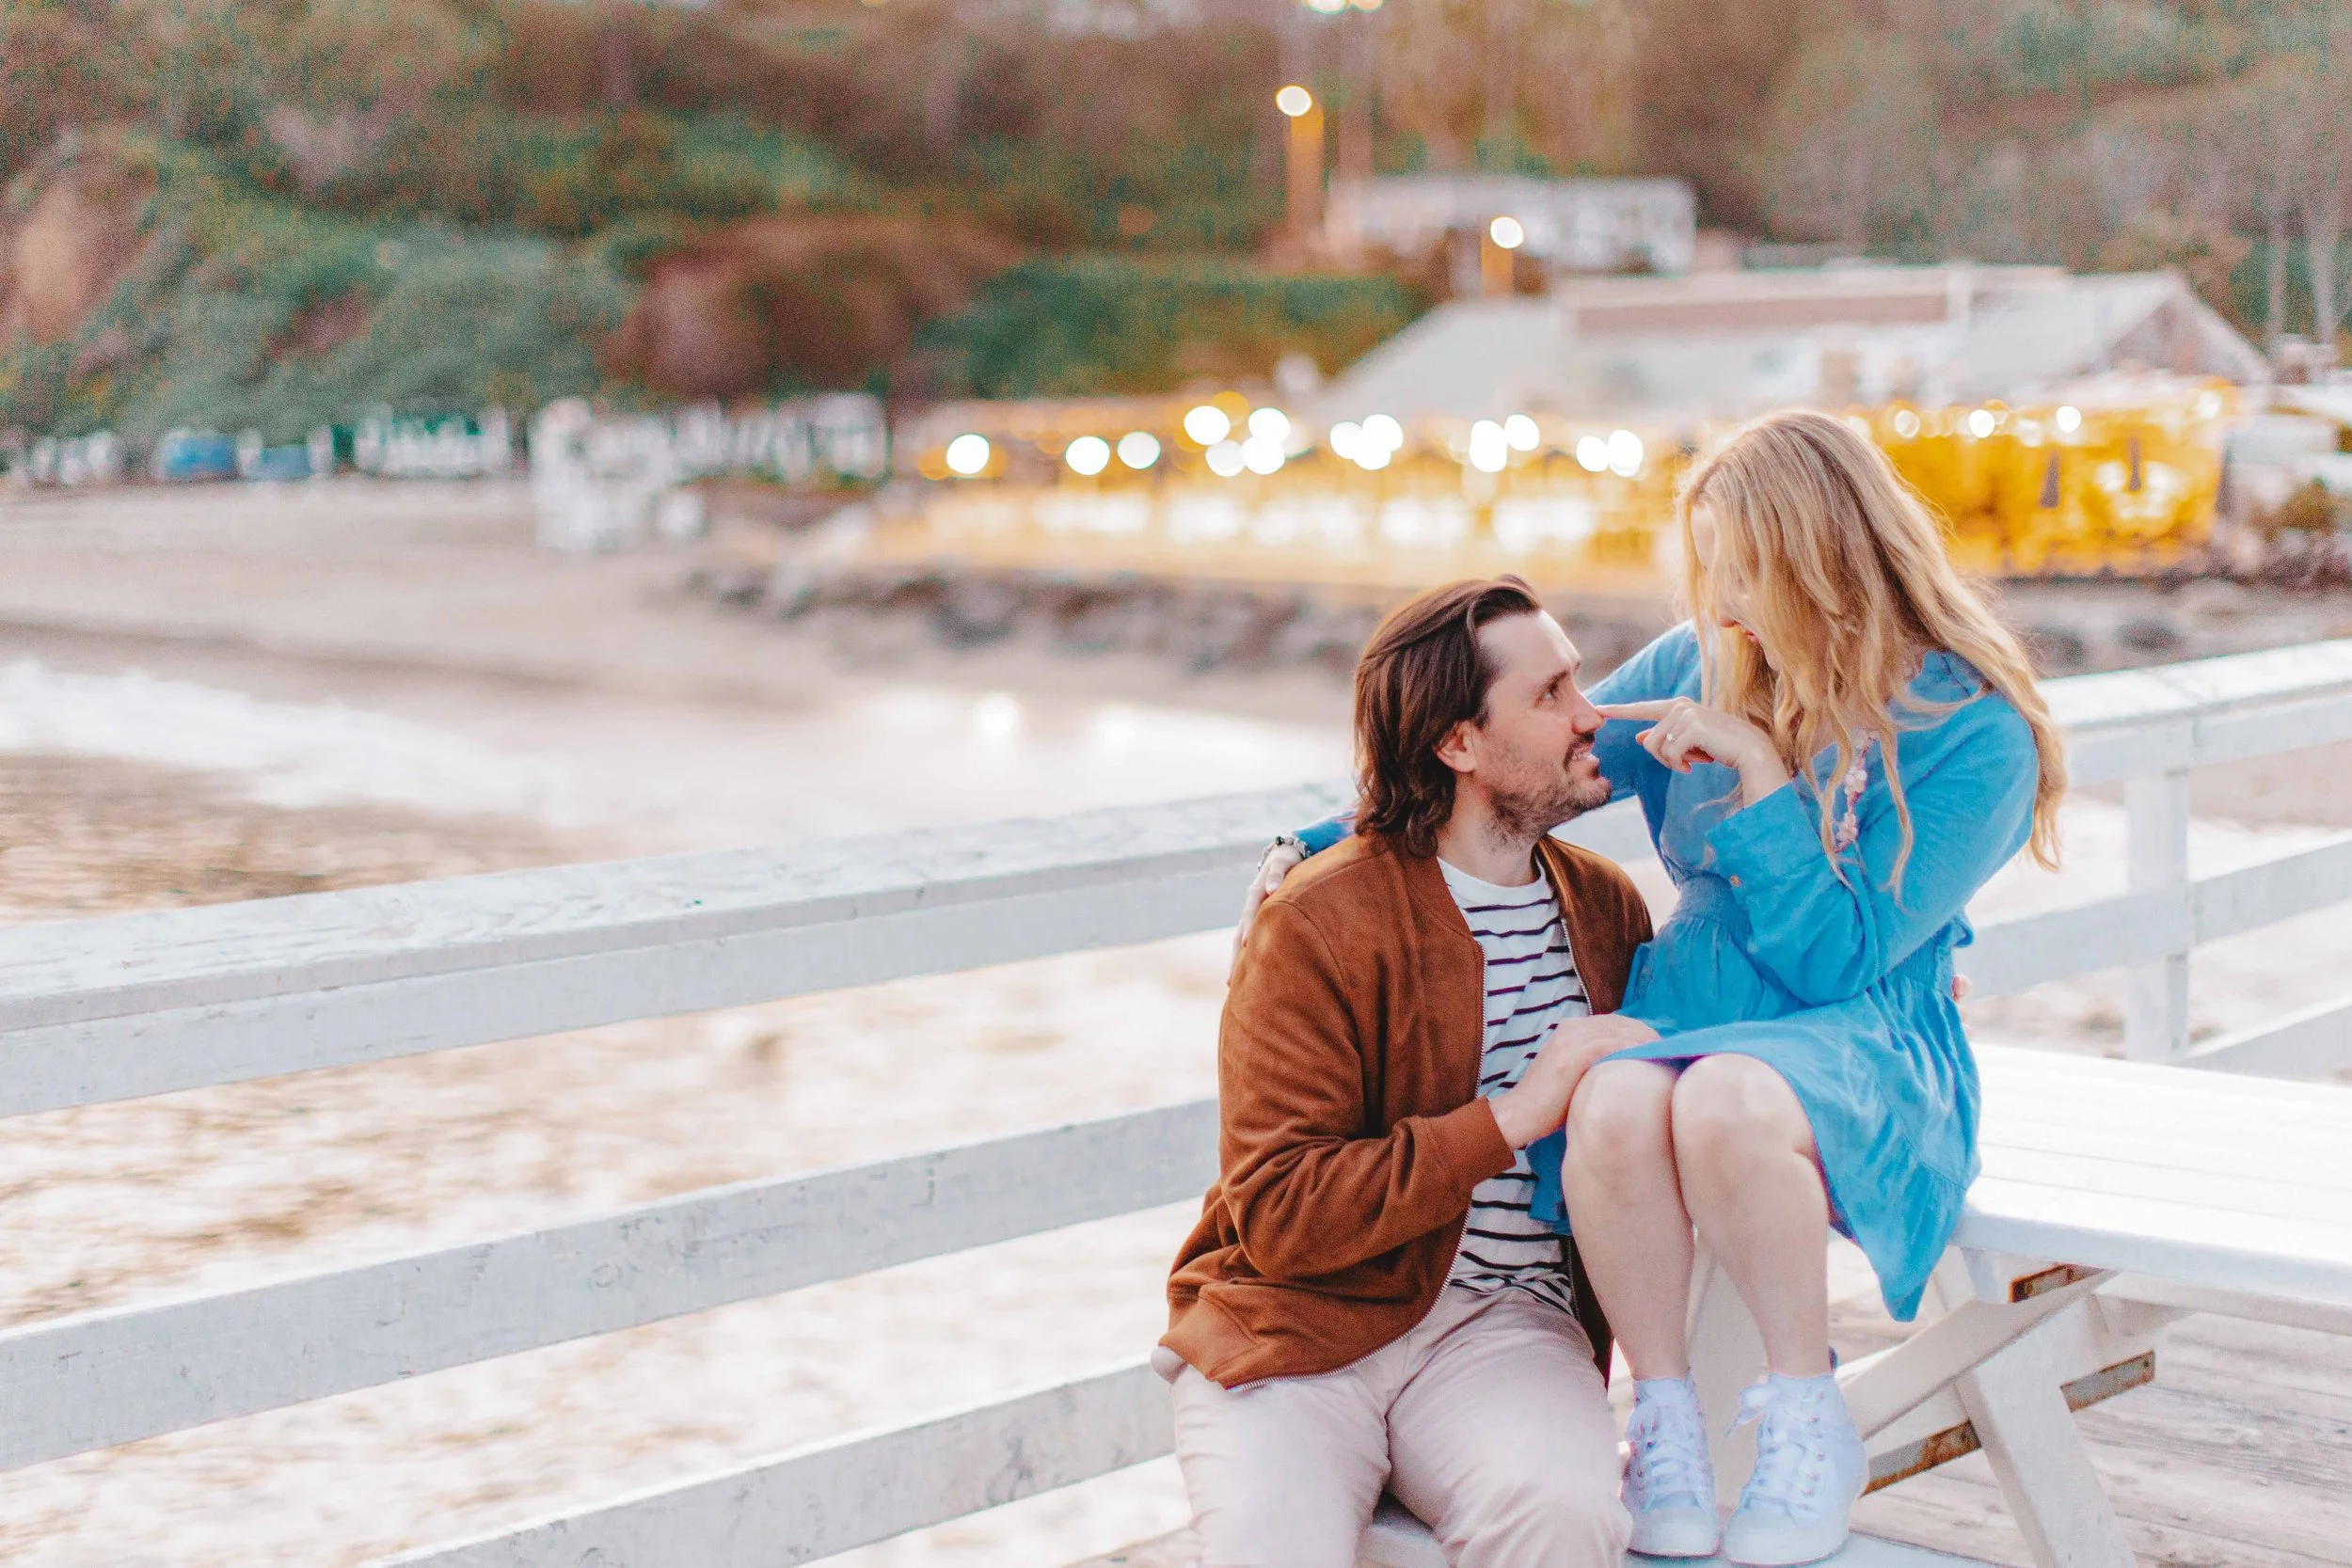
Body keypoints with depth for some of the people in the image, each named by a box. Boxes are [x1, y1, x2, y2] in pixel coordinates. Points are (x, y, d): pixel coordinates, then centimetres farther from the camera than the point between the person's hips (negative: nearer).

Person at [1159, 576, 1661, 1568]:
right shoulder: (1318, 926, -6)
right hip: (1302, 1322, -4)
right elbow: (1276, 1215, -13)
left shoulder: (1603, 907, 13)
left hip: (1507, 1320, 4)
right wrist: (1512, 1118, -16)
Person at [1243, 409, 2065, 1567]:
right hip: (1683, 1014, 4)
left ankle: (1809, 1426, -16)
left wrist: (1756, 772, -17)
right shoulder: (1704, 665, 5)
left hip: (1862, 1049, -4)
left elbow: (1836, 959, -13)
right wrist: (1318, 844, 6)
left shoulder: (1974, 732, -9)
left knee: (1723, 1101, -39)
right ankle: (1664, 1423, -13)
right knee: (1615, 1107, -34)